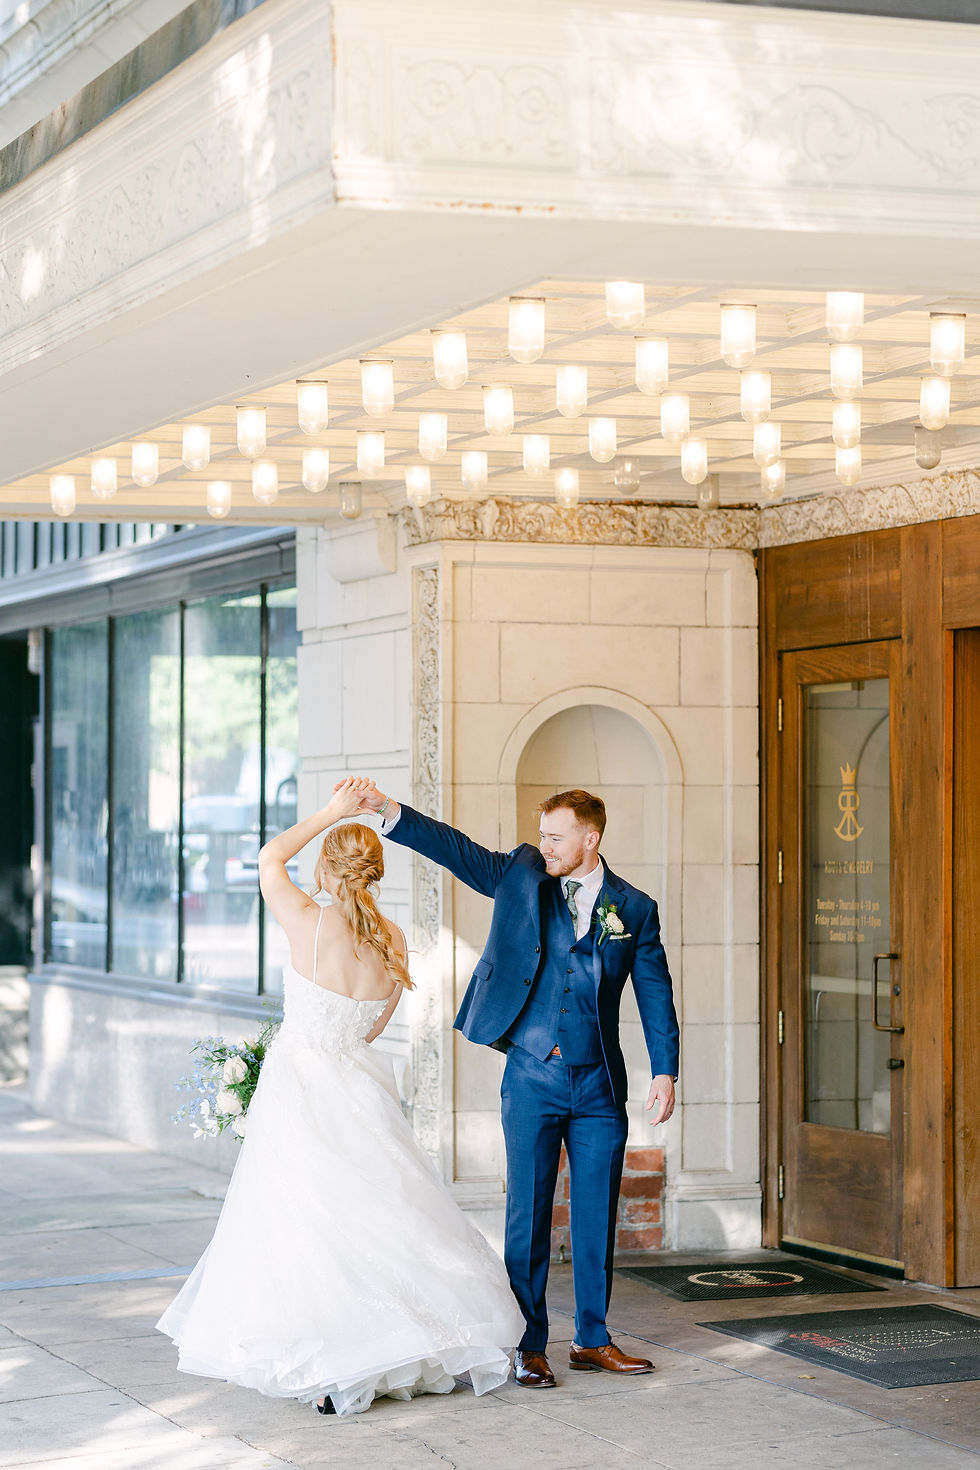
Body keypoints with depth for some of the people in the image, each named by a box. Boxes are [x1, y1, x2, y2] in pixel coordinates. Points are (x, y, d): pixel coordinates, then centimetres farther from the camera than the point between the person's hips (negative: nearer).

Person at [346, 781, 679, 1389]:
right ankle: (530, 1347, 9)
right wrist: (389, 810, -19)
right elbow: (455, 849, -6)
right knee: (528, 1214, 1)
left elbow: (656, 994, 3)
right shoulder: (521, 875, 4)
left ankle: (593, 1339, 19)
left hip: (600, 1084, 1)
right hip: (532, 1078, -1)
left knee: (597, 1214, 7)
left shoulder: (634, 909, 3)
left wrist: (666, 1072, -4)